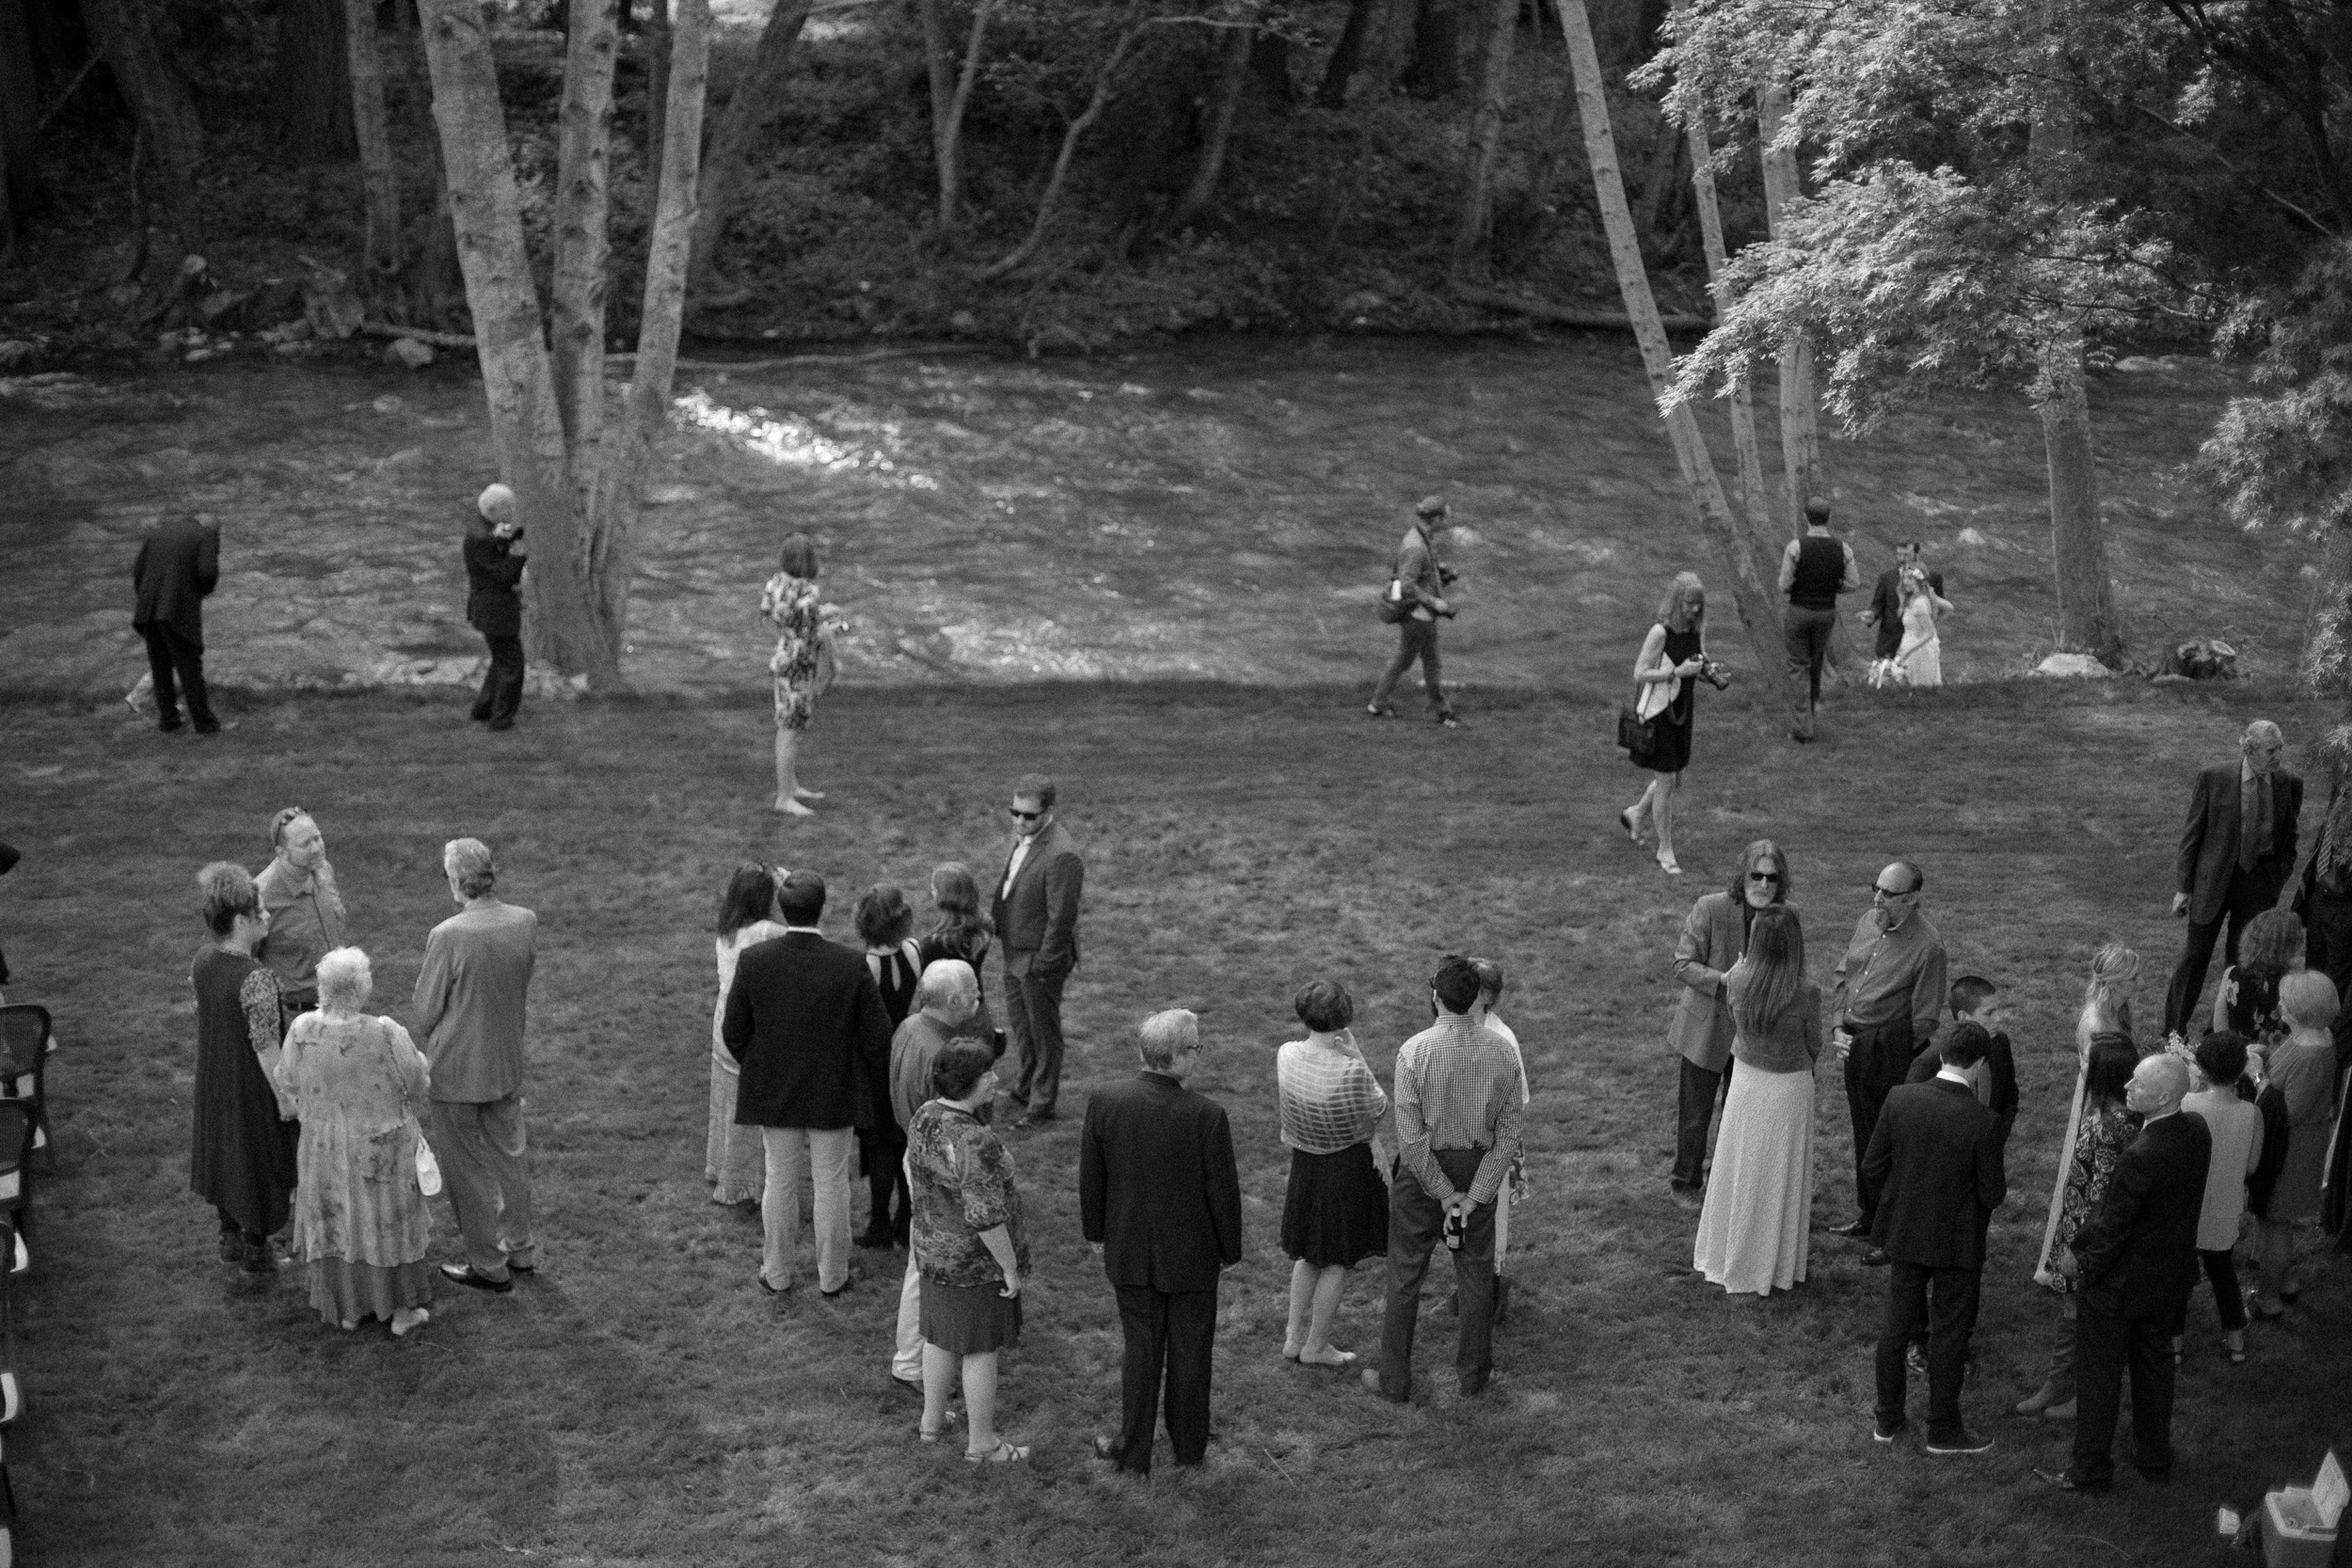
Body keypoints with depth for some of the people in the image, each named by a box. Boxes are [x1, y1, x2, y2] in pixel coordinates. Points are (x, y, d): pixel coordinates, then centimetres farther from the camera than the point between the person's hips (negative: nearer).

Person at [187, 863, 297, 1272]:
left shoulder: (202, 960, -10)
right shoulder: (256, 979, -32)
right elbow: (266, 1046, -27)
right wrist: (283, 1097, -15)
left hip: (213, 1077, 7)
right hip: (251, 1085, -7)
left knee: (224, 1150, 25)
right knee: (259, 1158, 13)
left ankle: (230, 1237, 41)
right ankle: (256, 1248, 29)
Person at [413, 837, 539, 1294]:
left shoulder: (448, 936, -26)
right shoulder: (526, 922, -10)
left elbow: (423, 1013, -15)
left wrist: (432, 1035, 6)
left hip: (457, 1068, -6)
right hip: (508, 1061, 6)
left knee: (468, 1167, 10)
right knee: (510, 1153, 23)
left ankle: (489, 1267, 20)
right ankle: (520, 1250, 36)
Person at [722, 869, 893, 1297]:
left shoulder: (753, 961, -16)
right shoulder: (852, 964, -20)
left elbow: (734, 1032, -6)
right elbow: (877, 1036, -13)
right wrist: (873, 1092, 4)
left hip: (774, 1095, 1)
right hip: (835, 1097, -1)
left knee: (780, 1183, 16)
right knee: (831, 1186, 14)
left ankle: (778, 1274, 29)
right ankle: (832, 1277, 28)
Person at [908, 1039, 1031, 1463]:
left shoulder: (925, 1117, -6)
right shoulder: (977, 1143, -33)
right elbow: (986, 1216, -31)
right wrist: (1011, 1267, -18)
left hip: (935, 1248, 8)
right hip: (979, 1260, -8)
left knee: (942, 1333, 25)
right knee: (982, 1348, 9)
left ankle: (933, 1420, 40)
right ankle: (981, 1443, 24)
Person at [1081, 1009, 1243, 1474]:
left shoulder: (1103, 1102, -15)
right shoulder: (1207, 1116, -23)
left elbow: (1090, 1177, -3)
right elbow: (1222, 1191, -13)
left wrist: (1096, 1233, 13)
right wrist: (1230, 1251, 3)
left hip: (1129, 1254, 2)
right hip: (1192, 1255, -2)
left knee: (1139, 1349, 16)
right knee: (1189, 1351, 16)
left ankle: (1134, 1450, 24)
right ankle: (1189, 1446, 33)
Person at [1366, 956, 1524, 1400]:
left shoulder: (1415, 1052, -20)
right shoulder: (1501, 1052, -10)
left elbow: (1411, 1136, -19)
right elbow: (1508, 1134, -9)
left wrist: (1443, 1193, -11)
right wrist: (1474, 1196, -8)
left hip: (1424, 1170, -3)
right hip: (1479, 1172, 3)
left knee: (1405, 1276, 11)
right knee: (1476, 1273, 17)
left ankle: (1394, 1380, 20)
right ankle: (1473, 1376, 30)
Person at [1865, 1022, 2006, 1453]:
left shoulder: (1900, 1098, -13)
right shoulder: (1982, 1122, -23)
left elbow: (1873, 1165, -5)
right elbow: (1992, 1195, -15)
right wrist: (2001, 1184, 8)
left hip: (1904, 1231, 4)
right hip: (1957, 1239, -4)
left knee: (1896, 1325, 18)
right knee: (1949, 1333, 12)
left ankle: (1888, 1419, 30)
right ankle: (1943, 1429, 23)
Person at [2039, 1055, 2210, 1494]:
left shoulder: (2140, 1157, -33)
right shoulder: (2197, 1133, -8)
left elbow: (2112, 1226, -24)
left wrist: (2082, 1261, -5)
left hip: (2121, 1282, -7)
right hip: (2171, 1277, 7)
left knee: (2098, 1376, 9)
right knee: (2153, 1366, 23)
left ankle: (2091, 1470, 20)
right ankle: (2155, 1458, 37)